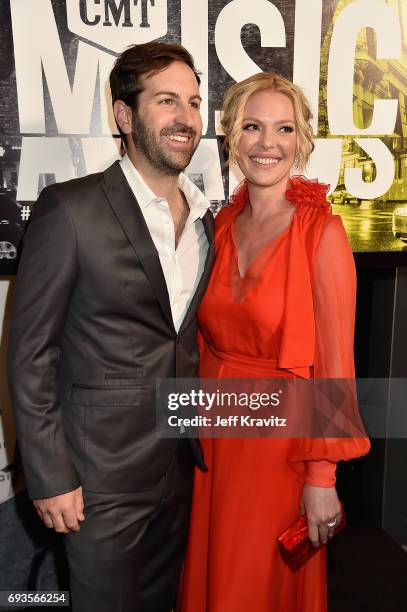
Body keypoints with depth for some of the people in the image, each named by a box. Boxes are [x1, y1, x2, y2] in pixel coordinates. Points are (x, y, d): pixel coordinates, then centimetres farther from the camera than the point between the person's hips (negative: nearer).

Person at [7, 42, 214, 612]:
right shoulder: (70, 209, -15)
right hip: (104, 473, -5)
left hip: (183, 462, 6)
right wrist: (50, 476, -12)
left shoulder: (205, 217, 4)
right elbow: (31, 353, -13)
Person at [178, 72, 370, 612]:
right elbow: (211, 335, 8)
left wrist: (323, 476, -12)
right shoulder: (224, 224, 2)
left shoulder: (322, 233, -15)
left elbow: (334, 364, -14)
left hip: (281, 439, -5)